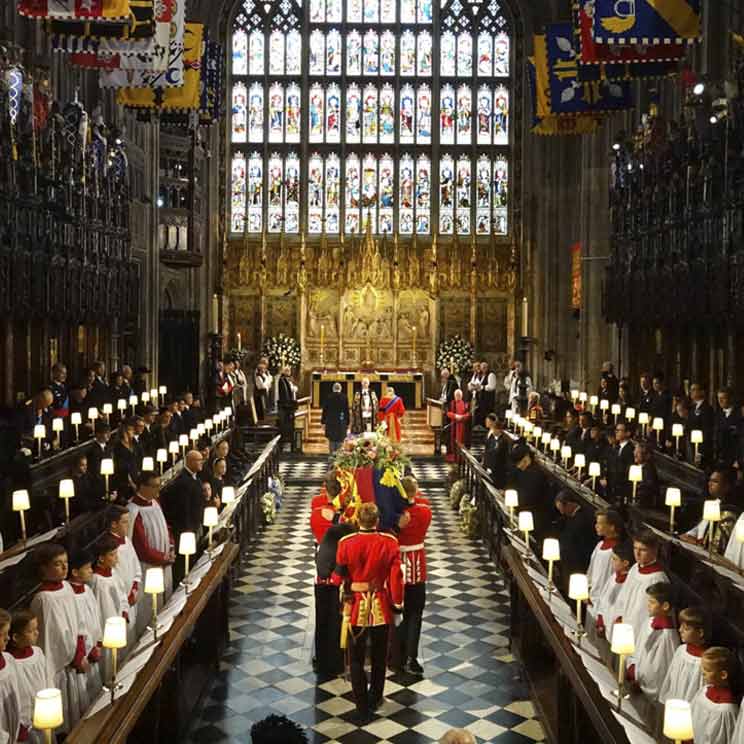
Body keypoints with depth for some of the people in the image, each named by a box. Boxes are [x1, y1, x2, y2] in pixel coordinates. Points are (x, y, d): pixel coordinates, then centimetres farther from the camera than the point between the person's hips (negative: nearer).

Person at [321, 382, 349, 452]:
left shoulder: (328, 397, -4)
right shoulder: (344, 397, -4)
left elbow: (324, 410, 0)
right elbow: (347, 411, -1)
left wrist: (323, 421, 7)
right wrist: (347, 423, 5)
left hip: (330, 422, 1)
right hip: (341, 422, -1)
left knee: (331, 439, 9)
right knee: (340, 440, 5)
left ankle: (332, 454, 7)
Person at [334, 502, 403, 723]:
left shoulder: (346, 543, -13)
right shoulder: (390, 543, -13)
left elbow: (340, 576, -4)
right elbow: (396, 578, -9)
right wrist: (397, 603, 4)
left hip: (356, 607, -1)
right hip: (381, 607, 1)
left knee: (357, 660, 10)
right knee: (379, 657, 20)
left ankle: (363, 710, 12)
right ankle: (374, 699, 36)